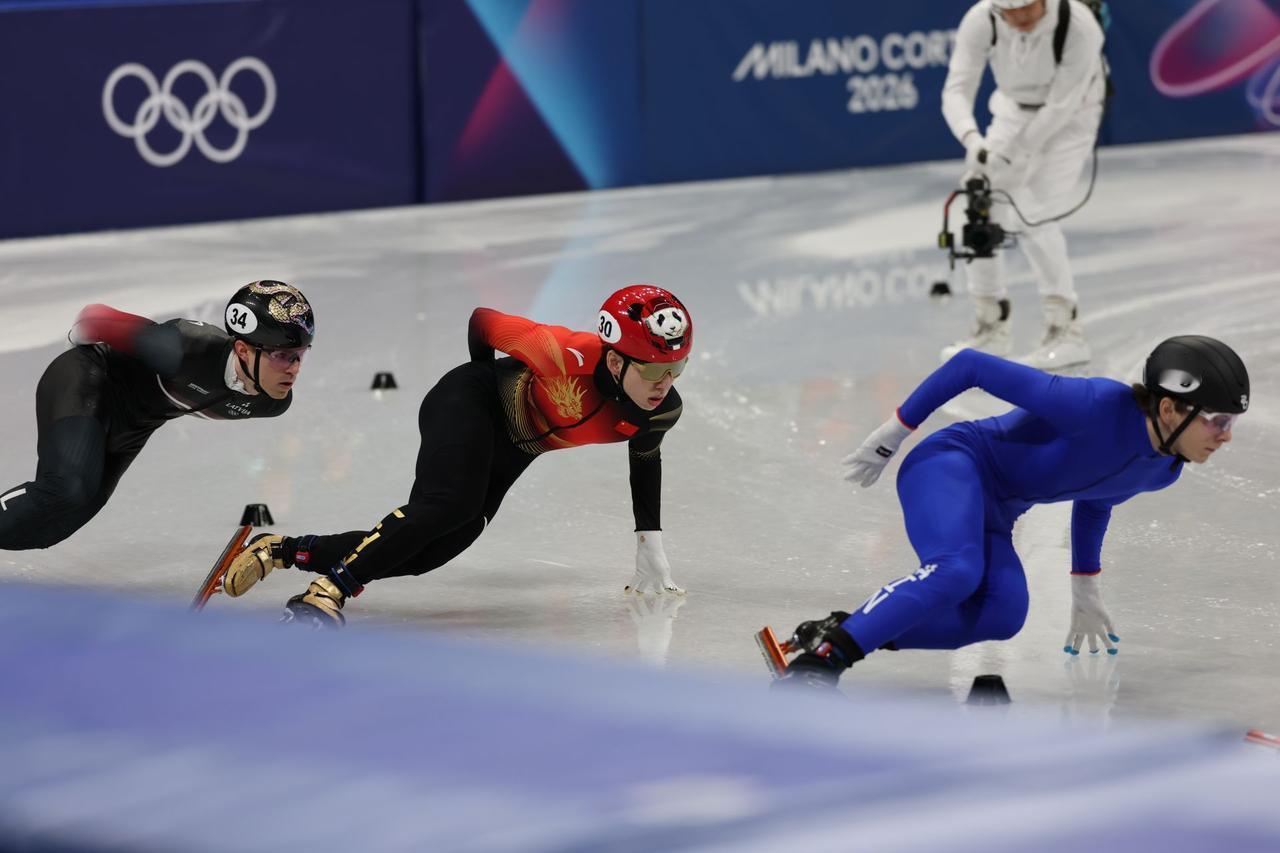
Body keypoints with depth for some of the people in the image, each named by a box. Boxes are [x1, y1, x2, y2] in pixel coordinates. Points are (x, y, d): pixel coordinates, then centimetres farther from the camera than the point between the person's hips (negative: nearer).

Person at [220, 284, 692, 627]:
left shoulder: (662, 410, -18)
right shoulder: (568, 356, -35)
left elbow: (646, 458, 8)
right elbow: (481, 319, -17)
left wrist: (650, 544, 7)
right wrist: (485, 381, 2)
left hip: (510, 453, 7)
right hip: (467, 402, -7)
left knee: (414, 554, 2)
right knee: (450, 505, -35)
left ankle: (280, 550, 14)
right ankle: (329, 591, -36)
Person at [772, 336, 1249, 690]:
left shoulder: (1163, 471, -1)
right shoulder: (1097, 406, -28)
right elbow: (972, 366, -21)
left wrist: (1085, 590, 27)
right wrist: (895, 431, -13)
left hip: (993, 511, 8)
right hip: (951, 463, -8)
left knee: (1003, 614, -20)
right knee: (956, 571, -36)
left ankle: (841, 631, -16)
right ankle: (819, 658, -35)